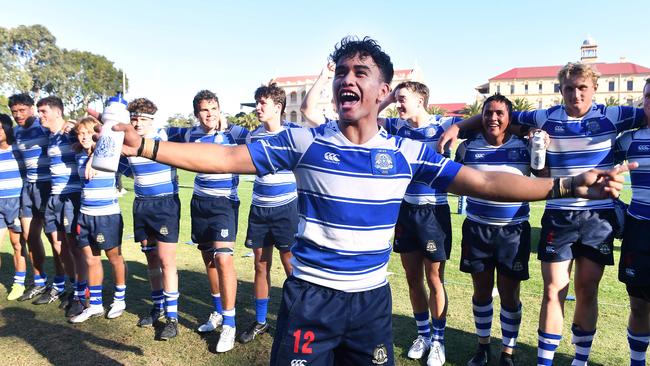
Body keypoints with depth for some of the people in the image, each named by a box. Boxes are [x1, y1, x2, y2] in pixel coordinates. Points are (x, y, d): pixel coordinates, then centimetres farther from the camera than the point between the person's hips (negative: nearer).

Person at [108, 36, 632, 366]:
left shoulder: (407, 152, -4)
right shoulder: (304, 142, -7)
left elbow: (484, 184, -4)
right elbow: (226, 158, -7)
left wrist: (567, 185, -11)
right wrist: (145, 146, -15)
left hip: (372, 297, 2)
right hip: (311, 295, -1)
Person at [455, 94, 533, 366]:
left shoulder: (525, 147, -2)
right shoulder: (468, 147, 0)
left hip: (513, 231, -1)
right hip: (477, 229, 1)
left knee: (509, 294, 6)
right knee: (482, 290, 13)